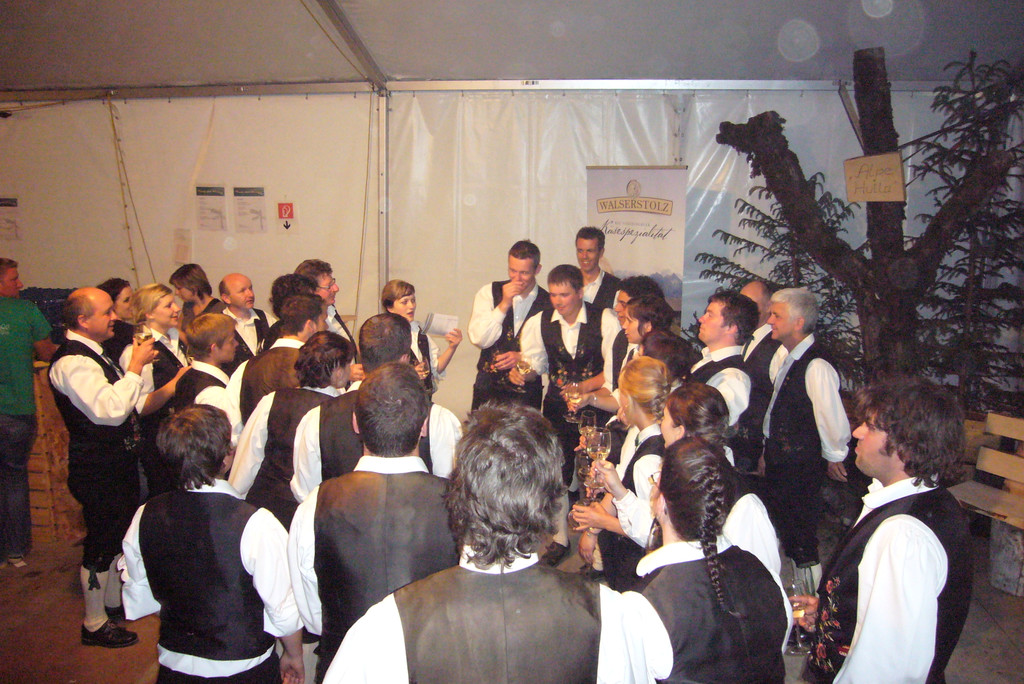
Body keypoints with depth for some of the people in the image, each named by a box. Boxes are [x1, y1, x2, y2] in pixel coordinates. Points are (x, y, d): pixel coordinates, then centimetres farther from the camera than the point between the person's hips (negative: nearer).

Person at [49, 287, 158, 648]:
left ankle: (115, 600, 42)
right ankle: (94, 624, 18)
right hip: (97, 468, -10)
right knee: (101, 541, 2)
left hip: (119, 461, 10)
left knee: (118, 533, 23)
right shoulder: (72, 363, -22)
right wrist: (136, 366, -26)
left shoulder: (94, 353, 10)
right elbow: (111, 410, -31)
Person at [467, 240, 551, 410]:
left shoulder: (549, 303, -2)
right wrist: (504, 304, -16)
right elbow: (479, 340, -9)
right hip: (488, 387, 1)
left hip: (528, 390, 0)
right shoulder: (489, 292, 0)